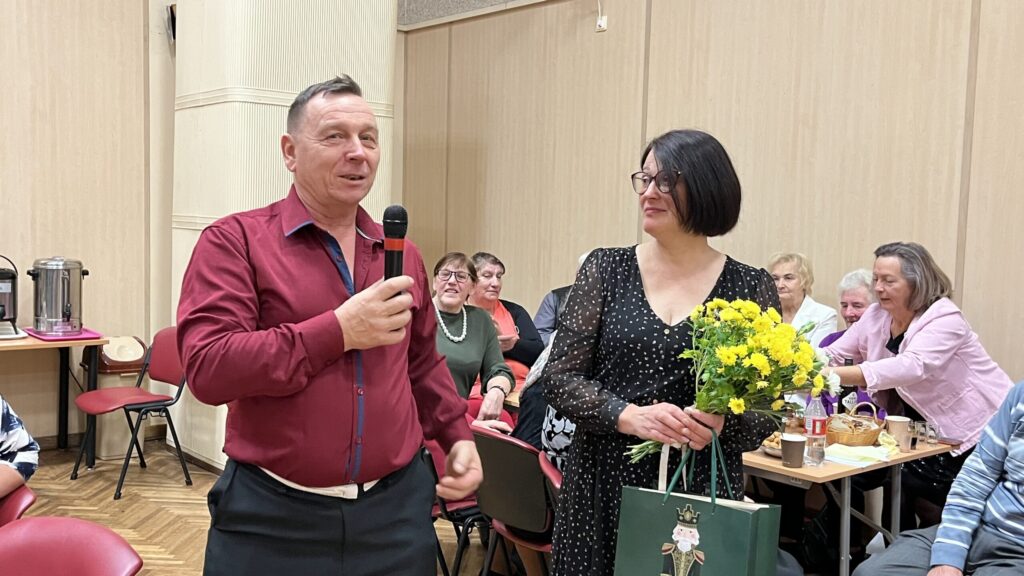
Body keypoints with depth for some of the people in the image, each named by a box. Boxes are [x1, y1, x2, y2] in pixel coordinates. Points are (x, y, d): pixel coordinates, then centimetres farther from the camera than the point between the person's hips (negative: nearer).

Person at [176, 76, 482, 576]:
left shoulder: (402, 254, 9)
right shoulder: (236, 241, -6)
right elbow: (207, 367, -17)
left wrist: (456, 435, 8)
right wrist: (338, 331, -20)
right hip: (274, 516, -4)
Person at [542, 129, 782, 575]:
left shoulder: (749, 287, -1)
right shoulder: (606, 269, 0)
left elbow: (768, 409, 1)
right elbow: (559, 377, -3)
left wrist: (722, 424, -20)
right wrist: (630, 417, -19)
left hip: (703, 494, 0)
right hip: (603, 488, 1)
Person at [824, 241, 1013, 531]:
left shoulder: (944, 319, -24)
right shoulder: (876, 315, -3)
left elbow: (913, 366, -42)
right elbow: (833, 354, -2)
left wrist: (833, 375, -52)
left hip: (979, 430, -6)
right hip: (928, 429, 6)